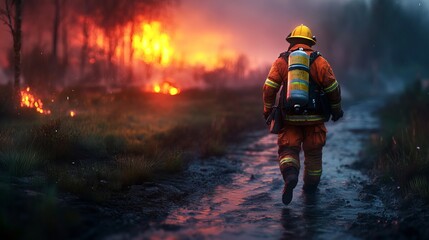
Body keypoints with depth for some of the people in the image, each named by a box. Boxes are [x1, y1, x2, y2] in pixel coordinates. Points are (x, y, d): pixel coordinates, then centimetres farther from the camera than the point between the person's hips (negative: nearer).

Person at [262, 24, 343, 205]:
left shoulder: (281, 61, 2)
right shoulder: (319, 61, 0)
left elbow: (269, 88, -4)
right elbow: (333, 89, 0)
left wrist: (268, 110, 9)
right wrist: (336, 110, 14)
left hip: (290, 117, 0)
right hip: (314, 117, 0)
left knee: (288, 150, 6)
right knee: (313, 152, 15)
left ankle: (290, 175, -22)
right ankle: (310, 186, 27)